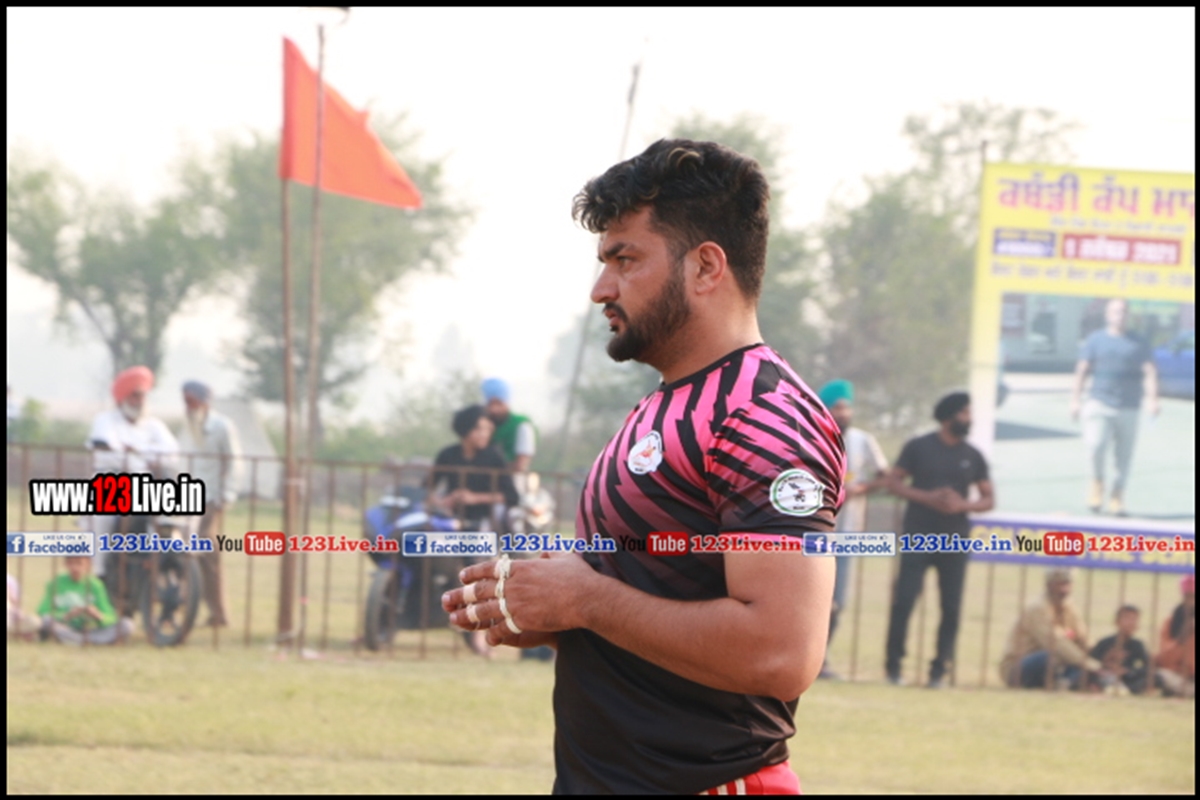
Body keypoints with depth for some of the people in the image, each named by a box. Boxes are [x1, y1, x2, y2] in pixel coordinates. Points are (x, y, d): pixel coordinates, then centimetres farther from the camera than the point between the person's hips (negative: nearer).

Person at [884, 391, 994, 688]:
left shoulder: (973, 457, 9)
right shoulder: (918, 448, 3)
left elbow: (988, 499, 10)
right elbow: (893, 482, 1)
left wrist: (963, 505, -11)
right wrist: (927, 497, -13)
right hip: (918, 537, -3)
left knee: (952, 607, -1)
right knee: (904, 599, -9)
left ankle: (939, 669, 6)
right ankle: (893, 665, -1)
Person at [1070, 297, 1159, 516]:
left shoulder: (1138, 344, 10)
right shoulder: (1095, 340, 8)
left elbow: (1150, 373, 2)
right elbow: (1081, 371, 8)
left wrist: (1152, 399, -14)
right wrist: (1075, 401, 1)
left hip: (1128, 409, 1)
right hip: (1099, 405, -1)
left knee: (1124, 456, 2)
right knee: (1096, 445, -21)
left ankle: (1117, 498, 16)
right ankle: (1097, 484, 3)